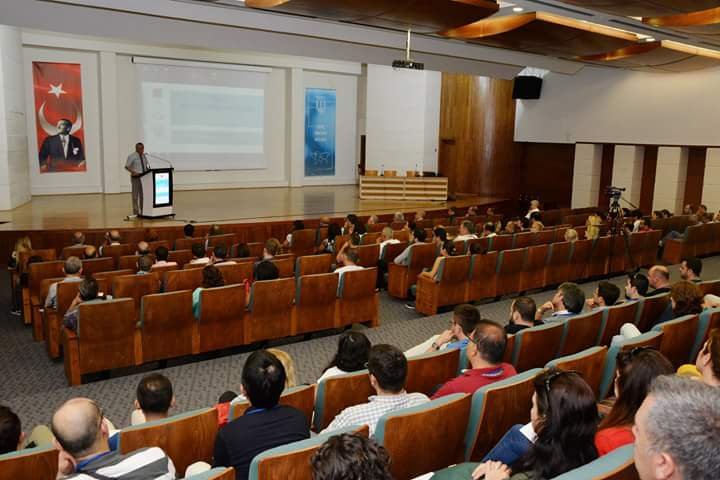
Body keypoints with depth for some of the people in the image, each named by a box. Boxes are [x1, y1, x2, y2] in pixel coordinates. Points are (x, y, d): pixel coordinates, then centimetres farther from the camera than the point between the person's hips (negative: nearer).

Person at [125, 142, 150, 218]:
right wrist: (133, 172, -21)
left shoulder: (144, 156, 12)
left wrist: (148, 170, 2)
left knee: (143, 195, 8)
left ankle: (142, 211, 16)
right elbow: (126, 166, -8)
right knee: (135, 196, -2)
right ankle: (135, 213, 2)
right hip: (136, 177, -6)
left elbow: (146, 165, 22)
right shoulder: (132, 156, -6)